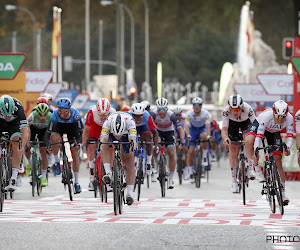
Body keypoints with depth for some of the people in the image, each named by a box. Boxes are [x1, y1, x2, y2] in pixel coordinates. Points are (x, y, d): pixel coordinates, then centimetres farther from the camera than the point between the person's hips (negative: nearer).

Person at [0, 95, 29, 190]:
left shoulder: (18, 108, -39)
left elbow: (25, 131, -43)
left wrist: (22, 147, -55)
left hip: (14, 122, -2)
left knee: (16, 146, -20)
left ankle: (13, 179, -22)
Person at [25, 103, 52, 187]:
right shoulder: (33, 116, -37)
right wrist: (27, 143, -39)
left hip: (44, 131, 0)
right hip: (33, 129, 0)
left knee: (44, 151, -11)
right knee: (26, 147, -19)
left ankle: (44, 177, -4)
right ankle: (29, 163, 13)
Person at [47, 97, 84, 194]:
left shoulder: (75, 114, -35)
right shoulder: (54, 115, -34)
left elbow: (80, 131, -25)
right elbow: (49, 132, -25)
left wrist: (77, 142, -39)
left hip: (72, 127, 0)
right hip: (59, 126, 0)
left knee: (74, 152, -8)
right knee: (54, 137, -35)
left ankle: (76, 182, 1)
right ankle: (56, 162, -11)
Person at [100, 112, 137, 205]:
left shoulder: (130, 121, -42)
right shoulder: (108, 122, -39)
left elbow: (132, 138, -54)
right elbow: (103, 138, -50)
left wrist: (133, 145, -74)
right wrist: (100, 146, -70)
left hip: (127, 135, -1)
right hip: (111, 133, 1)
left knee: (130, 162, -13)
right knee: (105, 146, -33)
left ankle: (129, 193, -11)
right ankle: (108, 173, -32)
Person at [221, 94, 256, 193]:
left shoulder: (247, 109, -37)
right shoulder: (226, 111, -35)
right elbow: (224, 129, -35)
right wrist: (225, 138, -55)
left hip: (246, 122, -1)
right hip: (233, 123, 1)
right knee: (233, 149, -5)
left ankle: (250, 167, -22)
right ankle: (234, 181, 1)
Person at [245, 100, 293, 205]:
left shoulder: (289, 118, -32)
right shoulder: (267, 116, -40)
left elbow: (290, 136, -28)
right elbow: (259, 135, -42)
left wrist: (288, 148, -48)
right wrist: (255, 151, -52)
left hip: (274, 132, 2)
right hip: (258, 125, -2)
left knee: (278, 161, -8)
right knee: (248, 141, -36)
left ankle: (283, 193, -3)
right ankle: (256, 168, -16)